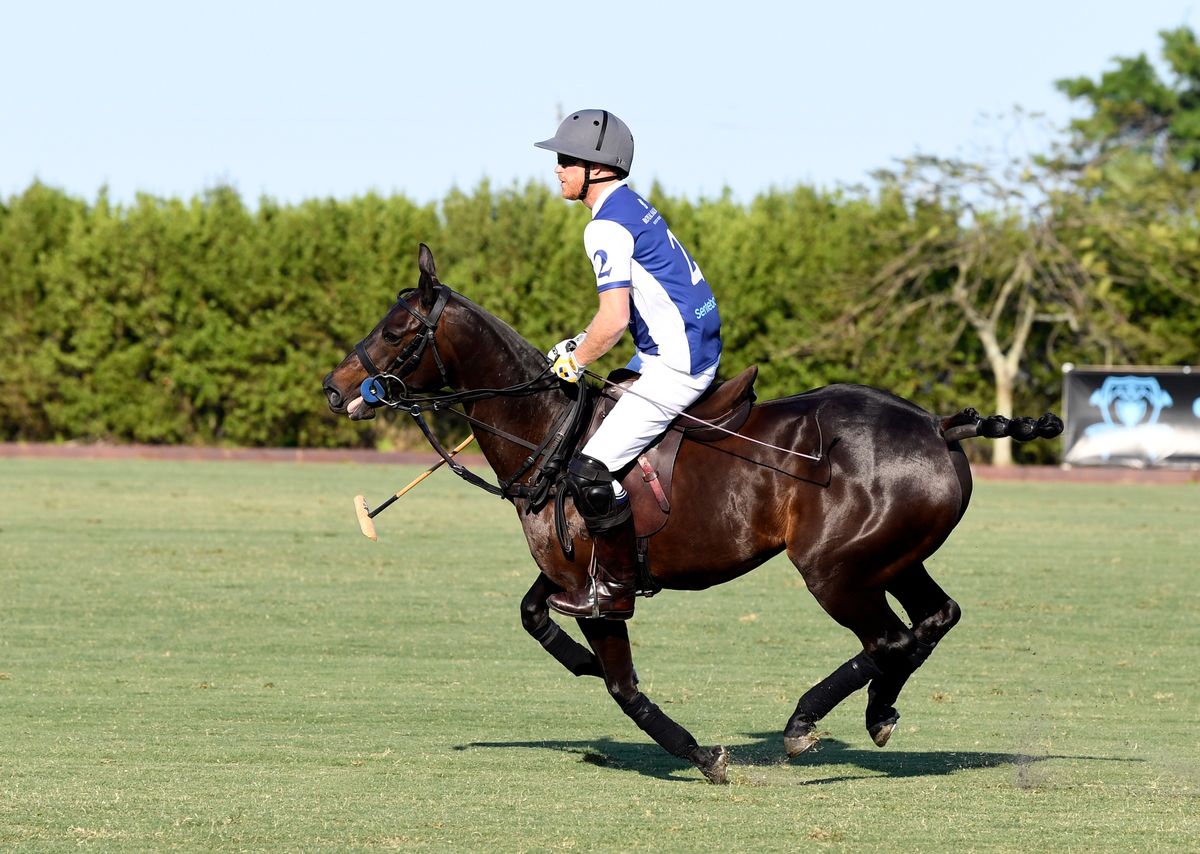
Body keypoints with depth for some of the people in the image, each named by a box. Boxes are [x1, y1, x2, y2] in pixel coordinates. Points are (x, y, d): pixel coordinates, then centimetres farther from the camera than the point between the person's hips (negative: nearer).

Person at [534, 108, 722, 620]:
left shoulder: (606, 227, -16)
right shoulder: (633, 208, 14)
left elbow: (614, 320, -23)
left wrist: (574, 361, -7)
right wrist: (579, 343, 19)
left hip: (674, 367, -11)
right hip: (697, 349, 11)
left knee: (591, 472, -13)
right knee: (587, 418, 24)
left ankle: (613, 590, -2)